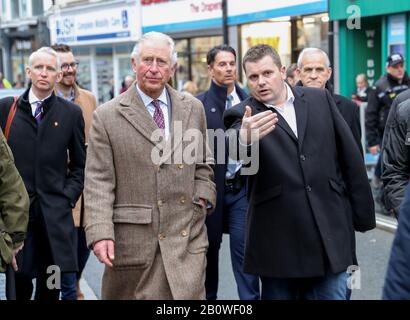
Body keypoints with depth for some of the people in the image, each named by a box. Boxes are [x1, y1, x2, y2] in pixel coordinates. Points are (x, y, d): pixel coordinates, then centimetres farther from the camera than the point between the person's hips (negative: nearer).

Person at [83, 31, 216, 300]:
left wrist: (202, 200, 5)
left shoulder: (193, 109, 10)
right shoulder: (107, 117, -1)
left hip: (187, 238, 3)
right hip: (133, 240, -2)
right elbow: (98, 182, -5)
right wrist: (100, 233, -14)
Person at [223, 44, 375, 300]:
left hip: (331, 232, 2)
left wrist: (363, 213, 8)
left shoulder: (321, 99, 6)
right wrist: (245, 138, -48)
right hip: (279, 239, -2)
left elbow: (351, 157, 9)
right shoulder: (244, 114, -2)